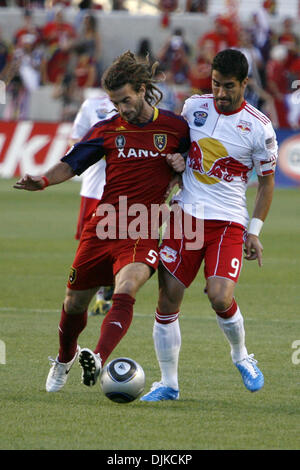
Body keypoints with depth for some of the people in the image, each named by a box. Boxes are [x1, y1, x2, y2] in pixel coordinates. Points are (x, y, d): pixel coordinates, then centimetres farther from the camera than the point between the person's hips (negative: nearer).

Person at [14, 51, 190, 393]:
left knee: (125, 291, -29)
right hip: (102, 228, 3)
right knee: (75, 302, 10)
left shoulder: (174, 127, 3)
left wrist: (182, 166, -7)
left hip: (142, 233, -3)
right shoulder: (108, 130, 6)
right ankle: (65, 358, 40)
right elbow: (72, 163, 6)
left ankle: (97, 359, -44)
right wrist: (43, 181, -13)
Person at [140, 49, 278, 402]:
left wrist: (255, 231, 0)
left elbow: (266, 182, 5)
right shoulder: (194, 106, 3)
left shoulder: (259, 128, -6)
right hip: (186, 213, 3)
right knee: (168, 298, -4)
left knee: (220, 297, -19)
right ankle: (168, 383, 7)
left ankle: (240, 356, 12)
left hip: (228, 221, -3)